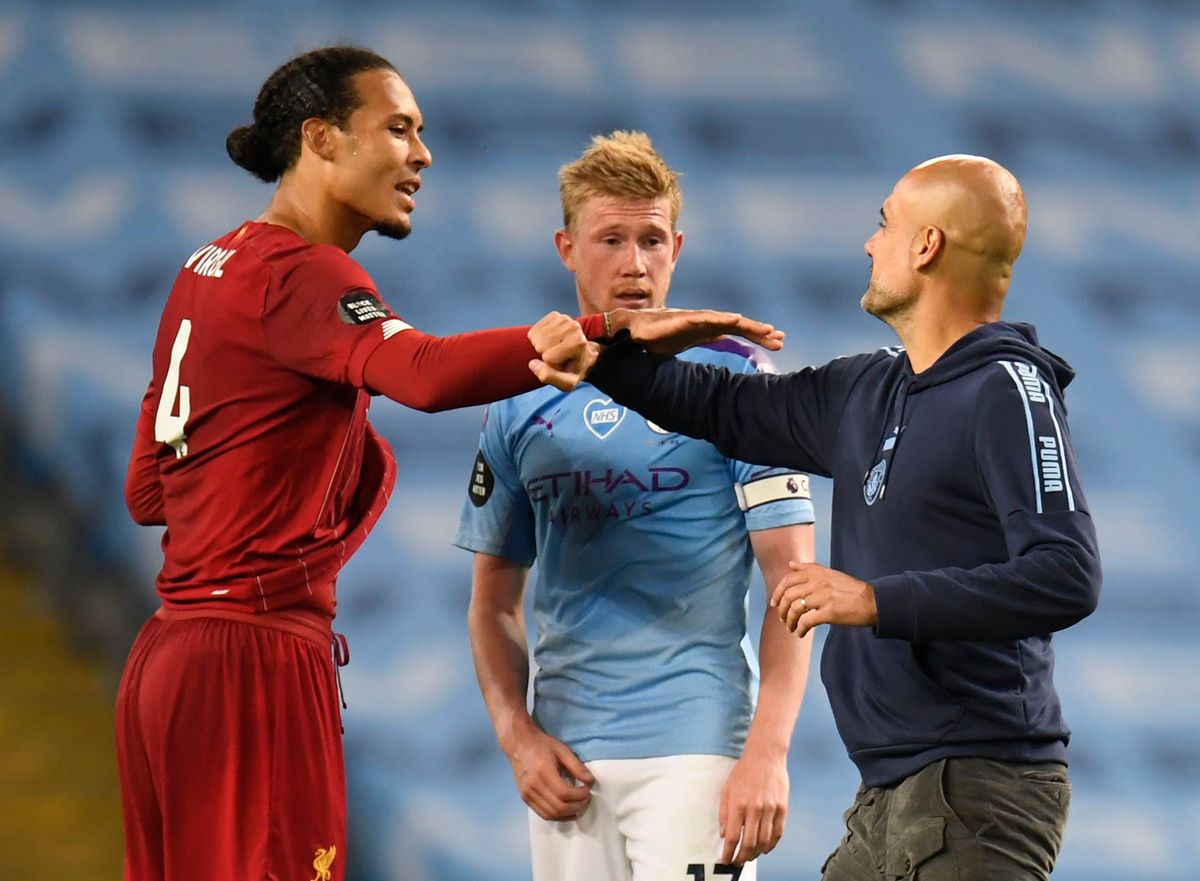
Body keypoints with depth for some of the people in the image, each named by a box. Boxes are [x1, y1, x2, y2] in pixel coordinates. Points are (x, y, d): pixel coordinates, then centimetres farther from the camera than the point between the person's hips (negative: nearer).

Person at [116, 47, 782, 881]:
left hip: (170, 653, 10)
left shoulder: (210, 269, 18)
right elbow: (429, 372, -32)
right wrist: (615, 331, -39)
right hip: (257, 652, -10)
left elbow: (147, 490, 21)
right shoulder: (296, 271, -12)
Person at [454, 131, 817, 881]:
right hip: (564, 762, 4)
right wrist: (516, 733, 1)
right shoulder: (523, 404, 12)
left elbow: (792, 578, -4)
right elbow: (495, 599, 18)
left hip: (695, 750, -4)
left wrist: (767, 752, -15)